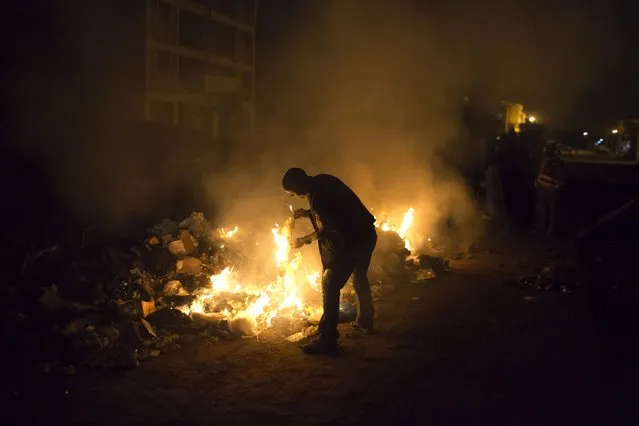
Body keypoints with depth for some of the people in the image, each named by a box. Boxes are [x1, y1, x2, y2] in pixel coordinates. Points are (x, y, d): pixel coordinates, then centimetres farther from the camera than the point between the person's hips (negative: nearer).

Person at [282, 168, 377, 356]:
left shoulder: (316, 195, -20)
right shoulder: (322, 181, 8)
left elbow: (325, 230, -13)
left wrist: (303, 241, 0)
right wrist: (306, 213, 13)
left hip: (352, 239, -10)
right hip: (367, 234, 10)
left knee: (330, 284, -6)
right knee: (360, 277, 27)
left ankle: (327, 340, -6)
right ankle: (365, 322, 43)